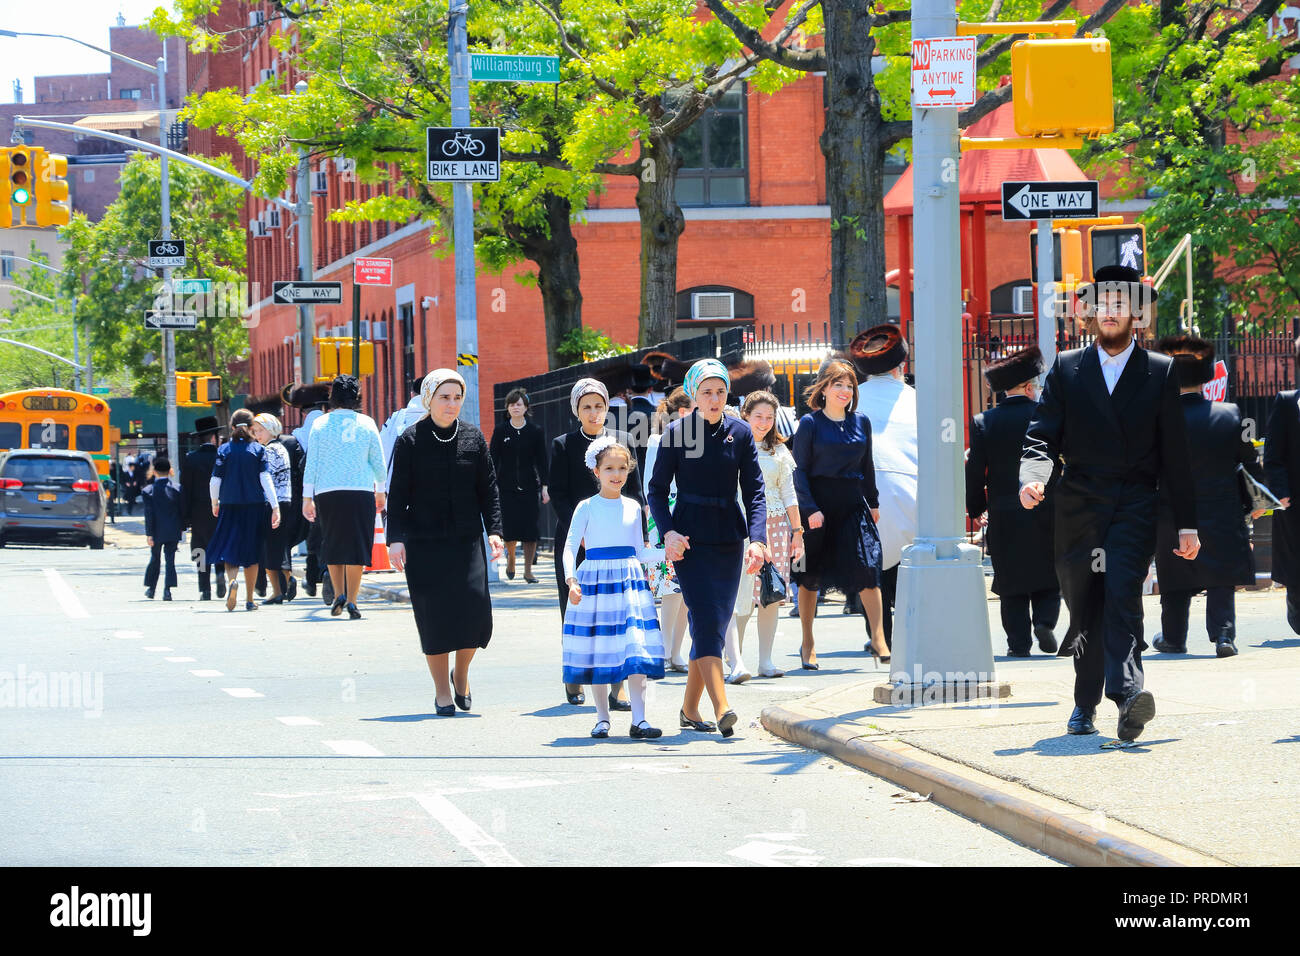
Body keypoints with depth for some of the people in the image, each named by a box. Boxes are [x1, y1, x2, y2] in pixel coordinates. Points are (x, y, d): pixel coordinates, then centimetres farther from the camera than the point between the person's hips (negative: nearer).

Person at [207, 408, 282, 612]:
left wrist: (215, 504, 17)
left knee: (229, 548, 4)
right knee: (251, 552, 10)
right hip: (255, 506, 0)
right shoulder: (258, 450, -1)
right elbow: (266, 479, -10)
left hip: (230, 506, 0)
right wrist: (275, 507, -12)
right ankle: (249, 600, 12)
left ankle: (231, 580, -28)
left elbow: (215, 481, 0)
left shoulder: (224, 450, -1)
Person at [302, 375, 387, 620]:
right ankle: (351, 600, -5)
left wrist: (307, 498, 5)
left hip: (327, 492, 0)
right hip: (360, 490, 0)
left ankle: (339, 594, 4)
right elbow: (378, 462, 7)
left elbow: (311, 463, 1)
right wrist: (380, 491, 22)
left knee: (333, 545, 13)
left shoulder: (320, 424, 3)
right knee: (356, 545, 2)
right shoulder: (366, 424, 3)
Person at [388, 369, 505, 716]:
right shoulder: (410, 441, 0)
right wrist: (395, 538, -8)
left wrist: (494, 530, -1)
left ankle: (461, 673, 14)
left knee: (475, 605, -12)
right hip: (424, 542, -2)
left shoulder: (473, 438, 7)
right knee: (434, 615, -3)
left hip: (466, 540, 2)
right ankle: (442, 691, 9)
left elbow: (488, 489, 9)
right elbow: (398, 495, 0)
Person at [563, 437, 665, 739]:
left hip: (630, 580, 2)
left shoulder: (633, 508, 11)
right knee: (598, 653, 1)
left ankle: (639, 719, -7)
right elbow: (570, 547, -3)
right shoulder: (587, 508, 0)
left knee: (636, 652, -7)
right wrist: (571, 581, -16)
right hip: (595, 581, -2)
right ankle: (602, 718, 12)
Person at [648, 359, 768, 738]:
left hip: (729, 540, 3)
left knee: (715, 625, 6)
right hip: (690, 540, -3)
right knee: (706, 621, -14)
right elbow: (657, 489, 2)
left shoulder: (740, 433, 4)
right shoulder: (676, 433, -2)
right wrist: (668, 532, -13)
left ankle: (690, 708, 19)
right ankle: (722, 709, -23)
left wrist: (757, 539, -10)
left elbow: (755, 492, 2)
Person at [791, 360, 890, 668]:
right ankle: (807, 644, 15)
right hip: (817, 505, -3)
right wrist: (810, 509, -13)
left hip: (853, 504, 3)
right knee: (810, 575, 4)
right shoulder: (810, 423, -2)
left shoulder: (861, 422, 10)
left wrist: (873, 503, 14)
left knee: (866, 566, -11)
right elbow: (799, 470, -5)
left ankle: (878, 639, -12)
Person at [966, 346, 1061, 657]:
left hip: (1004, 515, 1)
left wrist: (976, 510, 11)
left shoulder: (983, 422, -3)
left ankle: (1018, 642, 5)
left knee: (1012, 585, 7)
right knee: (1048, 575, 14)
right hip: (1046, 514, -1)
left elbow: (975, 471, -1)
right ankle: (1044, 620, -7)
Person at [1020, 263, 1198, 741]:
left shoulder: (1160, 372, 8)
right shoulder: (1066, 369, 10)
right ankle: (1085, 705, 22)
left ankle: (1126, 691, -38)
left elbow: (1174, 454, 8)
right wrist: (1032, 477, -18)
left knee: (1123, 593, -23)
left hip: (1134, 505, -2)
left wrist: (1187, 523, 7)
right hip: (1079, 506, 2)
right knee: (1085, 609, 7)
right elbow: (1043, 435, 4)